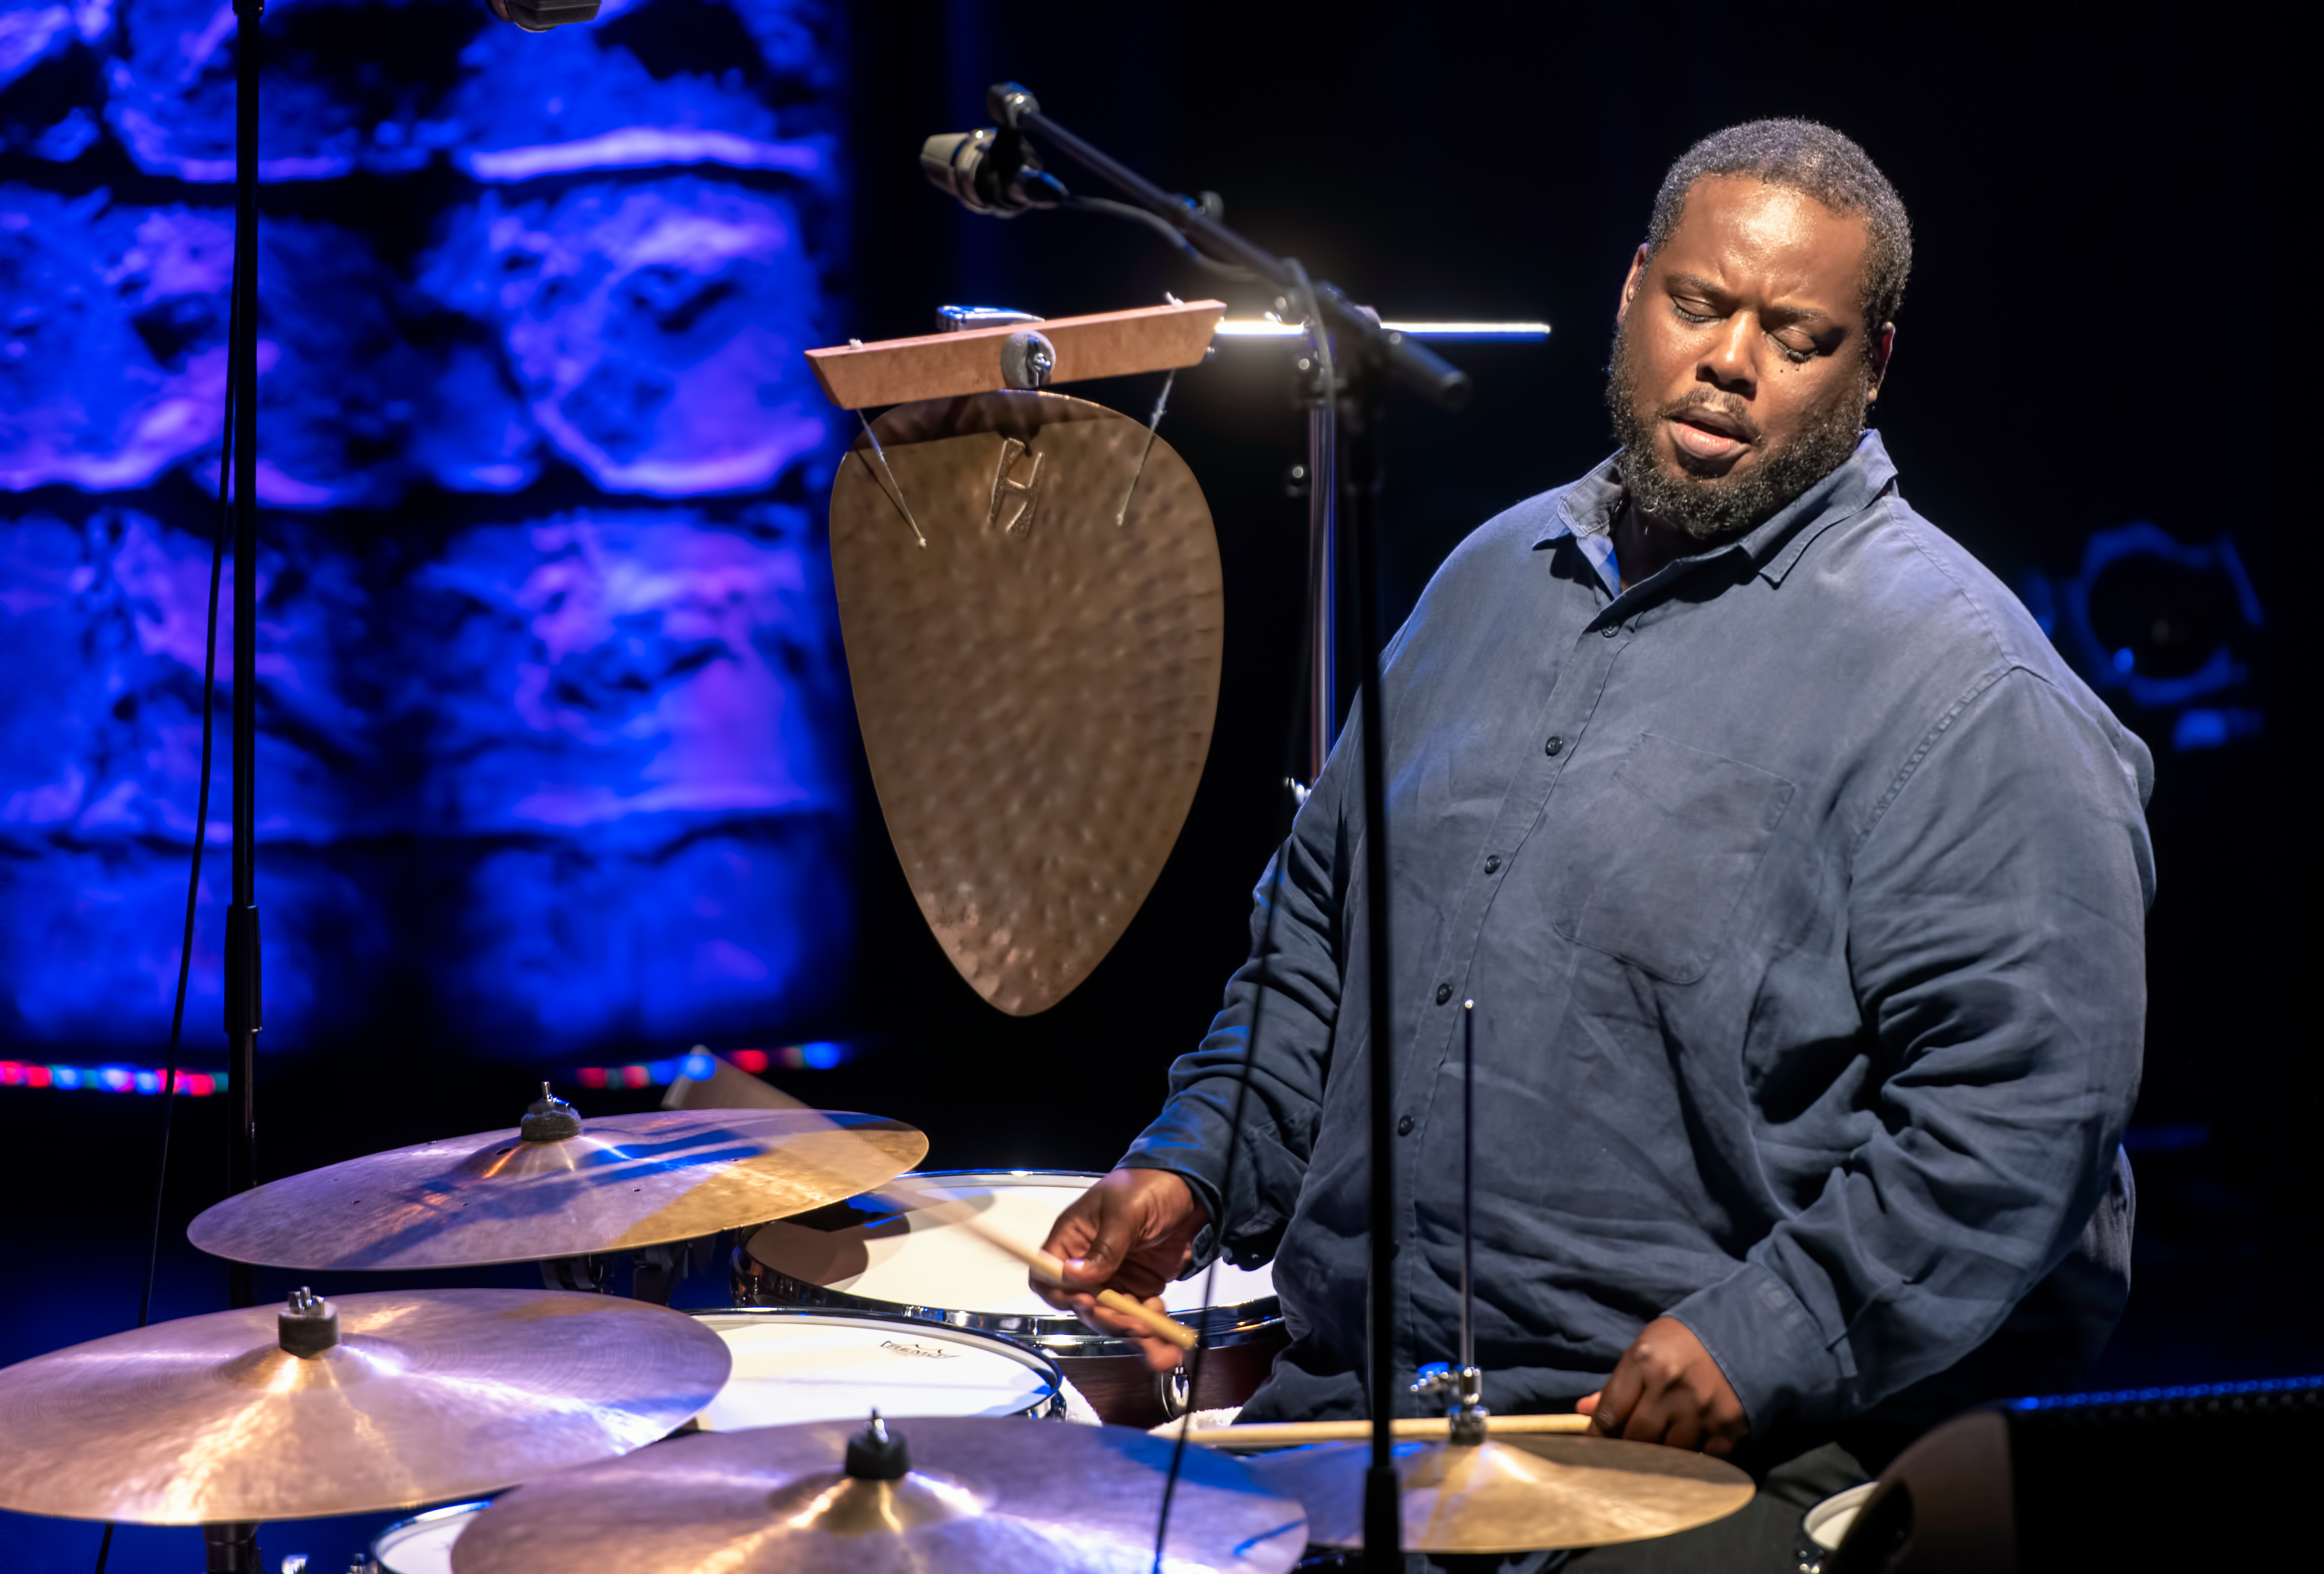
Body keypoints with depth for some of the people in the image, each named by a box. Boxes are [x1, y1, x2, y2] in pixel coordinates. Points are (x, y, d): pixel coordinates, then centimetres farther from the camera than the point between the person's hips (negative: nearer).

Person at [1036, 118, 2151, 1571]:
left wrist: (1768, 1338, -20)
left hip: (1709, 1445, -6)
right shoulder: (1497, 577, 13)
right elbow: (1322, 925, 22)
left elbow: (2026, 1097, -15)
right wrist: (1198, 1167, 10)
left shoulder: (1963, 687, -10)